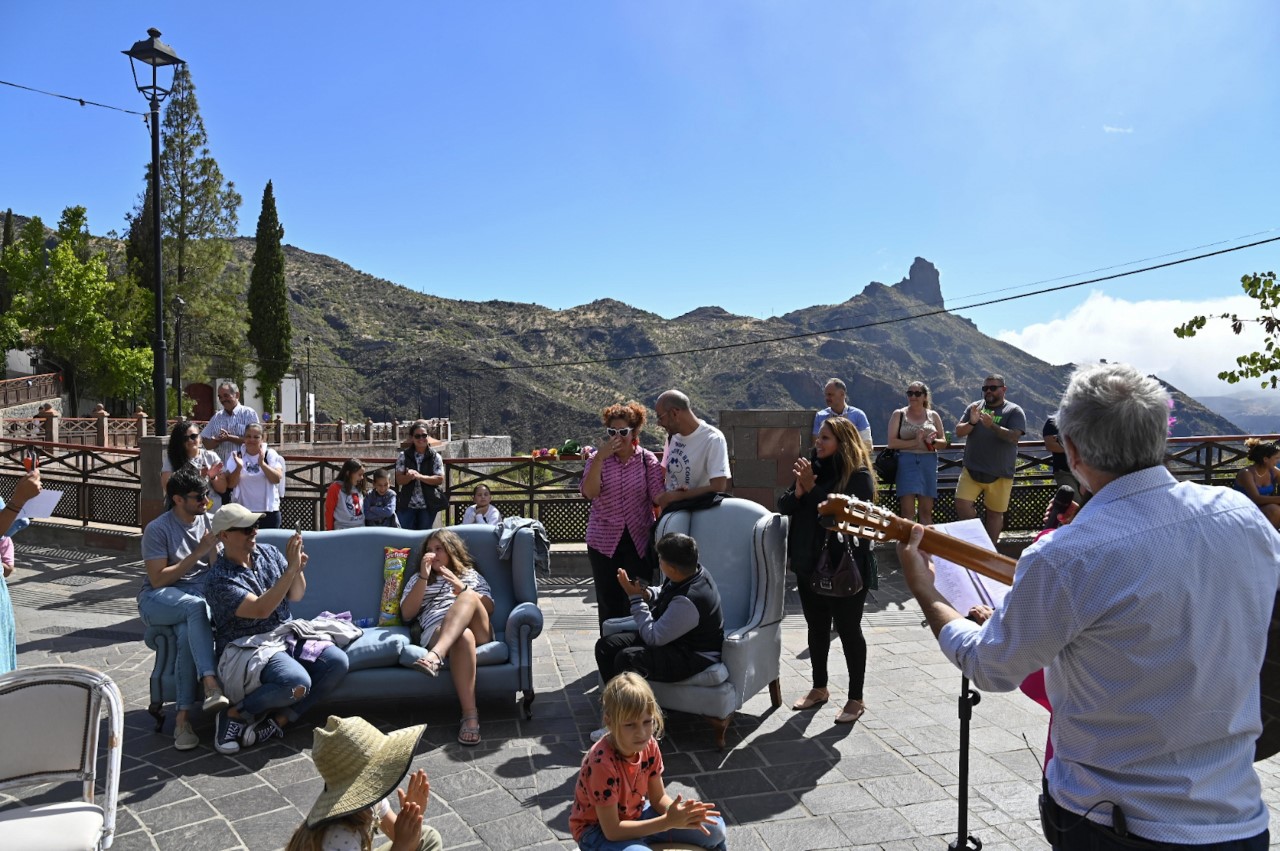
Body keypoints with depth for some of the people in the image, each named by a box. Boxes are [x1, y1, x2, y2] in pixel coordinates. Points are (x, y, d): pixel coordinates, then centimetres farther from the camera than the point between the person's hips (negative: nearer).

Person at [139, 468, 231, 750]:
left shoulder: (210, 522, 10)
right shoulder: (158, 529, -3)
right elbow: (158, 579, -10)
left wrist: (214, 548, -9)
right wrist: (198, 552, -14)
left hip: (201, 595, 3)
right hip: (159, 600, -3)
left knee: (188, 634, -33)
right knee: (197, 606, -38)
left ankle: (183, 716, -30)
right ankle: (211, 684, -45)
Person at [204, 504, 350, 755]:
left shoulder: (269, 553, 6)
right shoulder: (219, 579, -13)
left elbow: (296, 595, 10)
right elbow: (261, 609, -25)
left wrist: (298, 570, -12)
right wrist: (291, 569, -28)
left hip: (287, 638, 7)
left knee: (337, 661, -17)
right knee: (298, 683, -32)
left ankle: (279, 719, -12)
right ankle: (235, 713, -8)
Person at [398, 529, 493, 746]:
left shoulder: (472, 575, 30)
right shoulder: (418, 579, 31)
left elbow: (489, 608, 14)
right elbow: (406, 614, 13)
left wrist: (462, 589, -2)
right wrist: (424, 577, 6)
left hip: (478, 631, 1)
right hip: (437, 632, -1)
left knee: (468, 597, -34)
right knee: (462, 637, -40)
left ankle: (435, 656, -55)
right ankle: (470, 715, -48)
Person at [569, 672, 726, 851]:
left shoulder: (649, 746, -13)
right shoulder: (602, 763, -33)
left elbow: (659, 798, -3)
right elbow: (612, 830, -29)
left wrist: (682, 813, -25)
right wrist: (668, 822, -33)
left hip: (635, 815, 7)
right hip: (598, 830, -7)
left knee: (714, 829, 1)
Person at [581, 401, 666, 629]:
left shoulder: (647, 460, 1)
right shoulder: (598, 459, 1)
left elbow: (658, 497, -5)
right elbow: (589, 492, -14)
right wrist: (599, 457, -22)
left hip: (639, 541, 0)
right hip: (604, 542, 0)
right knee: (609, 602, 7)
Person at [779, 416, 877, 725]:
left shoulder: (859, 476, -13)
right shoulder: (812, 466, 4)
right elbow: (783, 507, 3)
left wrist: (811, 488, -24)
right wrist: (798, 490, -17)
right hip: (809, 565, 6)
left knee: (848, 630, 6)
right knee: (816, 627, 18)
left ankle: (856, 699, 21)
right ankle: (819, 688, 35)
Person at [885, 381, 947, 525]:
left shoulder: (933, 416, 13)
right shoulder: (899, 414, 5)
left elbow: (943, 443, 11)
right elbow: (892, 443, -4)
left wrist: (931, 441, -11)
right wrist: (915, 442, -15)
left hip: (928, 463, 3)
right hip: (906, 463, -3)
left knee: (926, 510, 5)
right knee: (907, 511, -10)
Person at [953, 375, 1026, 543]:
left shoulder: (1014, 411, 0)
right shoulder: (974, 407, 10)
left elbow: (1014, 436, -14)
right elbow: (958, 431, 6)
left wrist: (992, 425, -28)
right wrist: (972, 422, -14)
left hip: (1000, 473, -2)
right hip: (972, 469, 2)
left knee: (995, 513, 5)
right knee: (962, 503, -9)